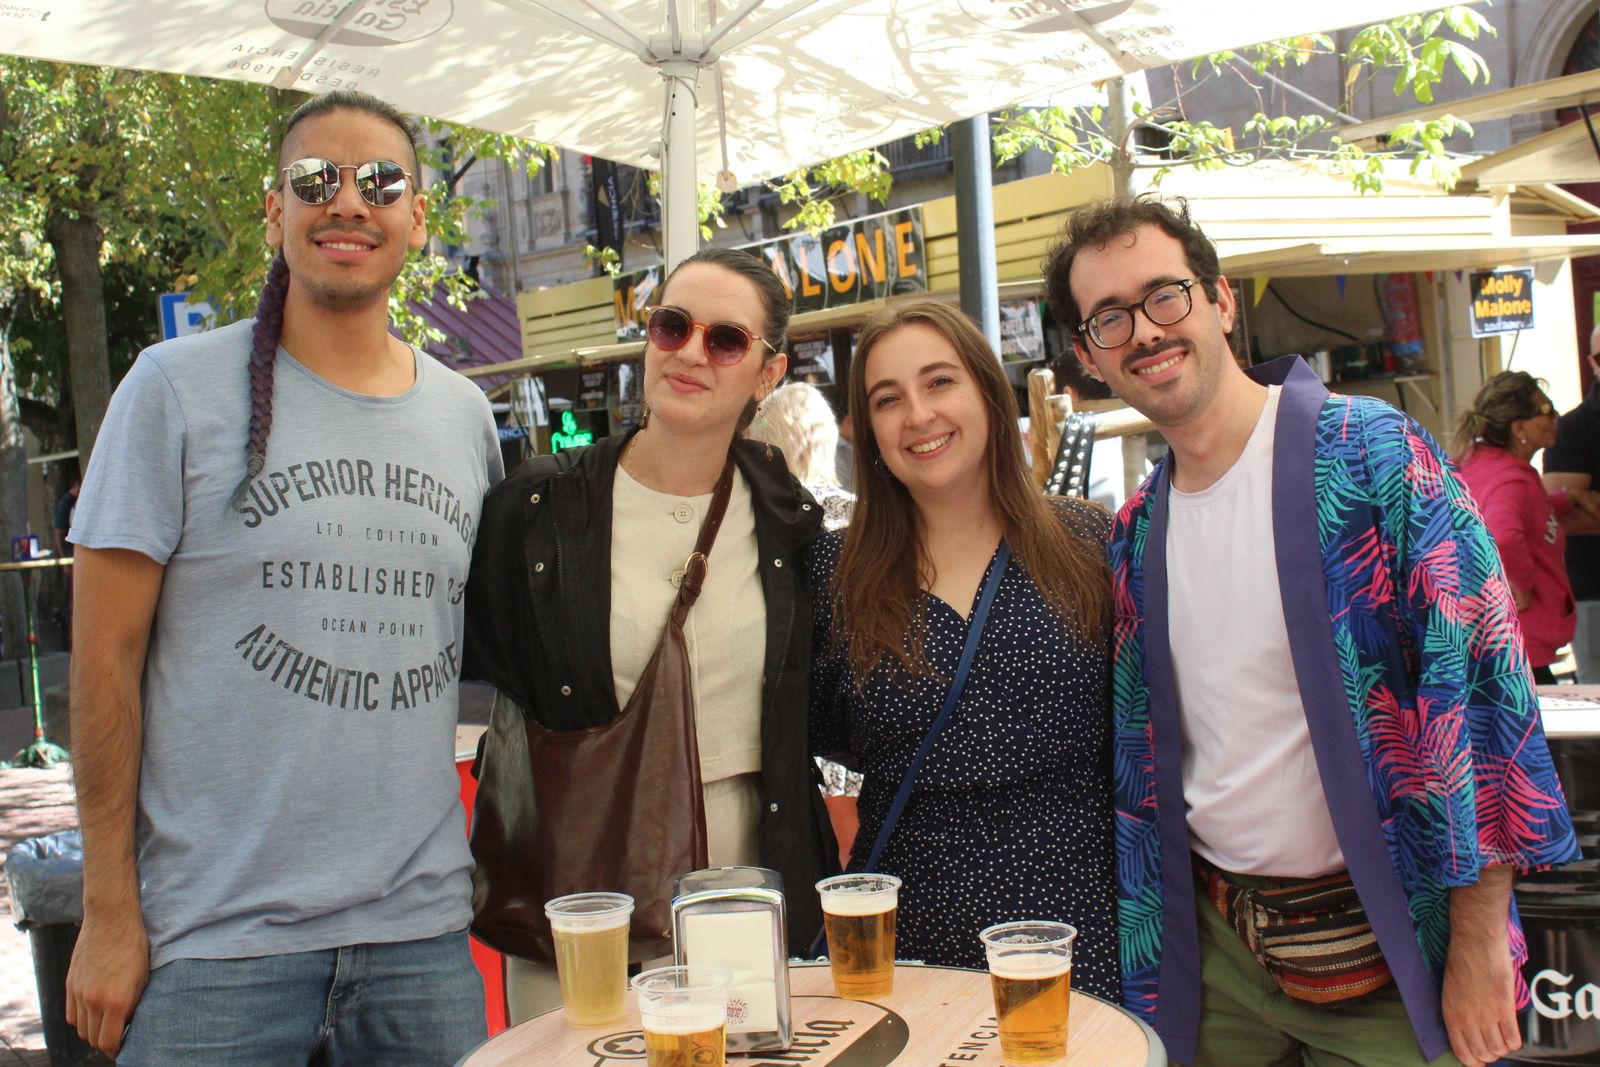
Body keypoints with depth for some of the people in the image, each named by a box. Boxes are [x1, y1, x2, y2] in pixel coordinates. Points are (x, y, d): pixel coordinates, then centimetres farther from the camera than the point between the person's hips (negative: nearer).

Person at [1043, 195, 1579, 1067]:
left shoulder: (1370, 454, -13)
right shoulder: (1137, 533, 5)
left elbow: (1480, 677, -16)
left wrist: (1480, 946, -16)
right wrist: (1145, 956, 9)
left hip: (1383, 951, -5)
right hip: (1215, 949, 5)